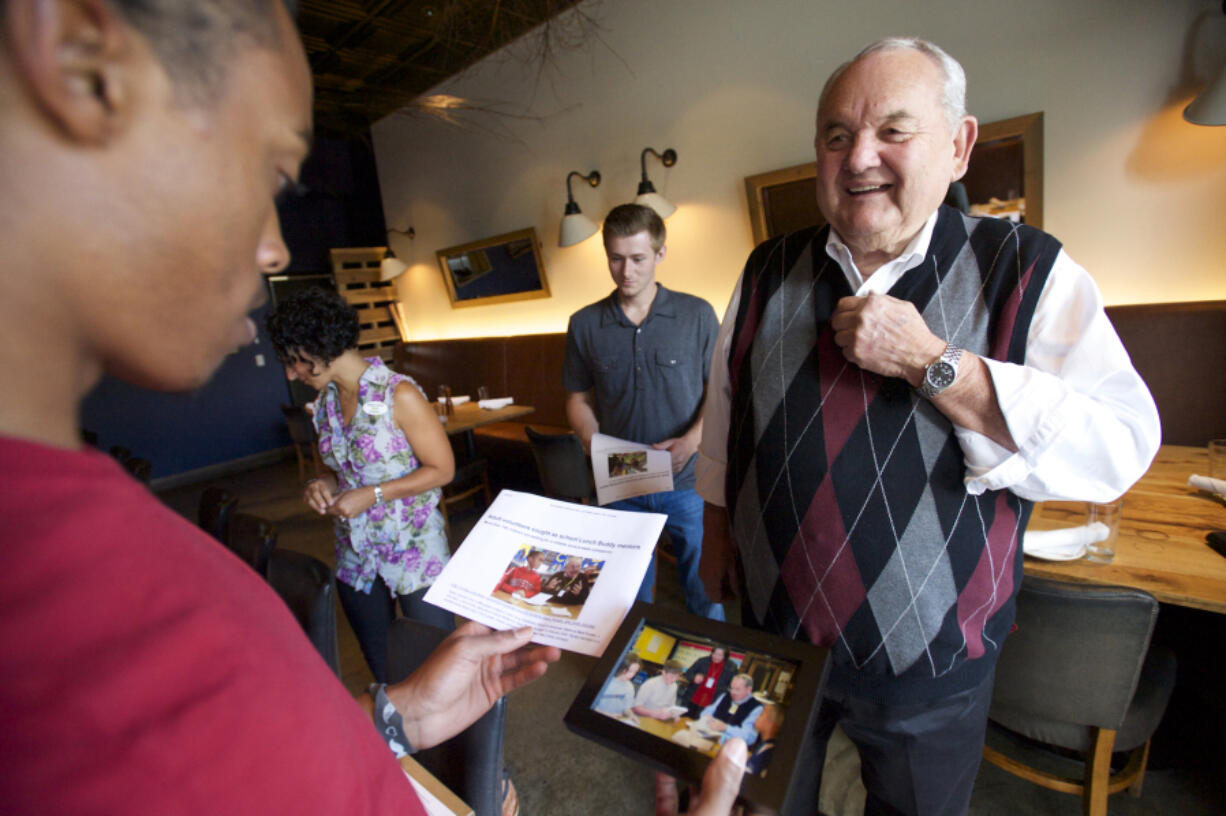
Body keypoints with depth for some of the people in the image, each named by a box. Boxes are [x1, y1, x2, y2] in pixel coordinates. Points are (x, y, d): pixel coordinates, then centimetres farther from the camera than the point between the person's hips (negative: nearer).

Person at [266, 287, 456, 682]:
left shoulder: (399, 394, -17)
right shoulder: (326, 401, 5)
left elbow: (442, 469, -15)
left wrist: (372, 495, -19)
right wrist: (322, 484, -4)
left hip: (414, 550, -6)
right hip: (355, 554, 7)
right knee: (379, 666, 20)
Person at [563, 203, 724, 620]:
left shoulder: (697, 314, -3)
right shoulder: (584, 324, 2)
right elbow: (578, 398, 8)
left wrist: (693, 439, -16)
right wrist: (594, 447, -9)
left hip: (687, 480, -1)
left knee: (705, 596, 13)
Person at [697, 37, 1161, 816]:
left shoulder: (1027, 271, -11)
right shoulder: (769, 272, -3)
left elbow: (1122, 447, -18)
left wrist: (929, 363, -27)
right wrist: (717, 527, 9)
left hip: (930, 664, -1)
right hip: (773, 630, 3)